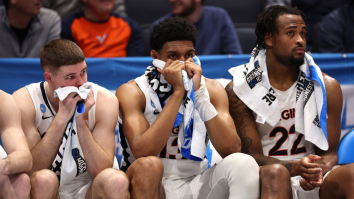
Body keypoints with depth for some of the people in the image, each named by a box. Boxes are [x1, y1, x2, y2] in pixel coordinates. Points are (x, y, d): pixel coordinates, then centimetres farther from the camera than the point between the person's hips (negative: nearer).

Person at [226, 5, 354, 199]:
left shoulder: (327, 87, 6)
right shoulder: (239, 90, -2)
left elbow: (329, 152, 9)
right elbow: (251, 154, -5)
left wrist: (318, 171, -18)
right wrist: (295, 167, -25)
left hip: (312, 183, 2)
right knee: (275, 172, -37)